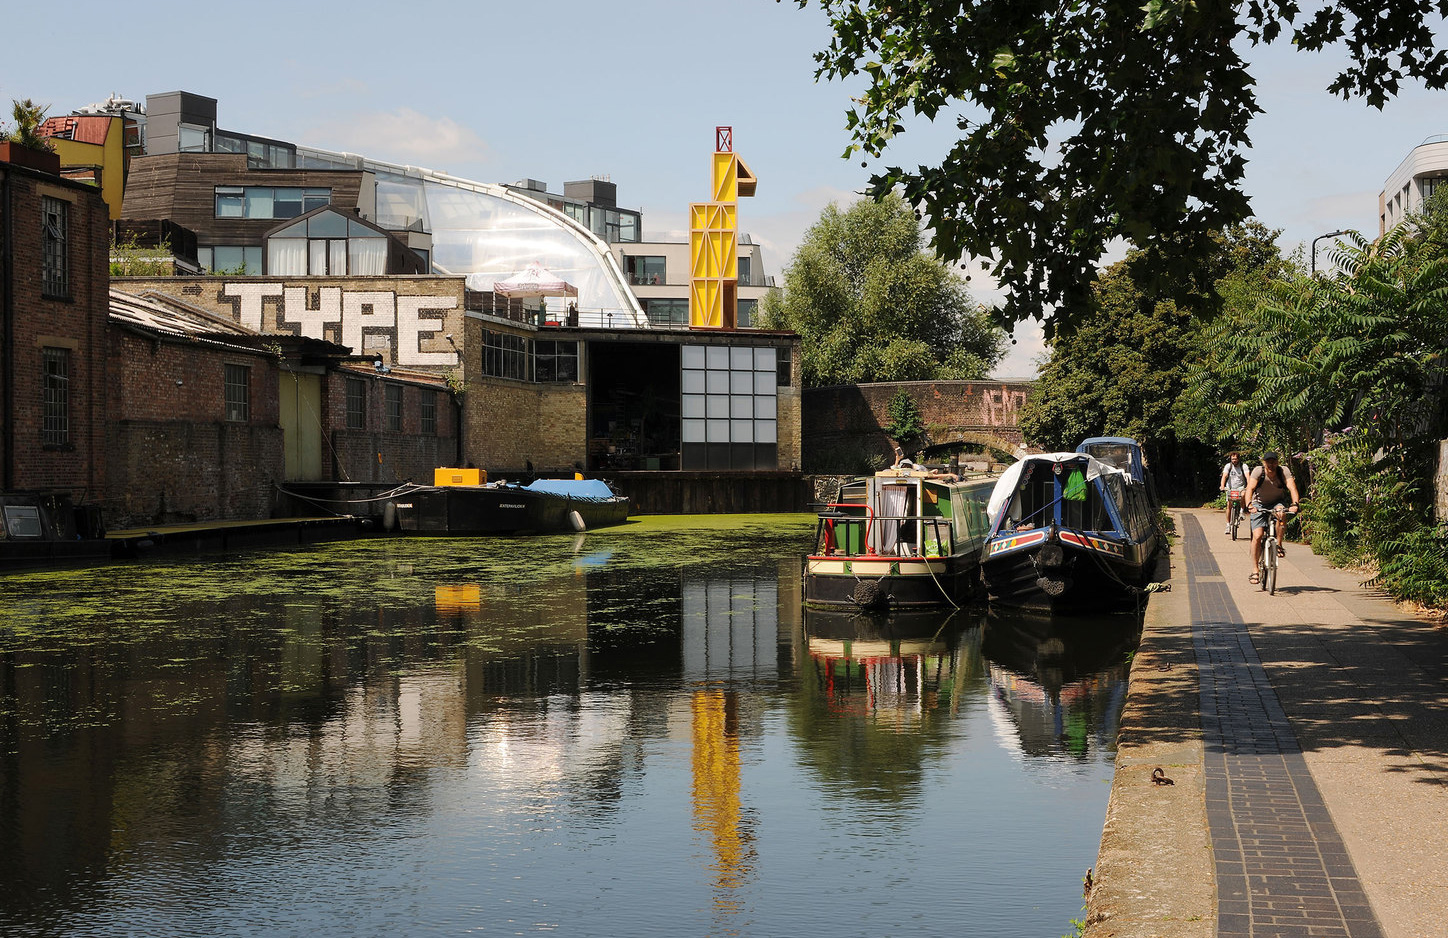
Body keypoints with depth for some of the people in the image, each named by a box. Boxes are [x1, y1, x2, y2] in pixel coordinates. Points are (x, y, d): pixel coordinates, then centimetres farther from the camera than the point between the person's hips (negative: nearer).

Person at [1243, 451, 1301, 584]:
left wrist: (1294, 504, -48)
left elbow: (1292, 488, -31)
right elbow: (1250, 488, -33)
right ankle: (1255, 570, -8)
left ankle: (1279, 545, -19)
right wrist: (1249, 504, -50)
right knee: (1257, 536, -15)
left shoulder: (1284, 471, -19)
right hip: (1259, 504, 0)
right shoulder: (1258, 472, -21)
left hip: (1277, 502, 1)